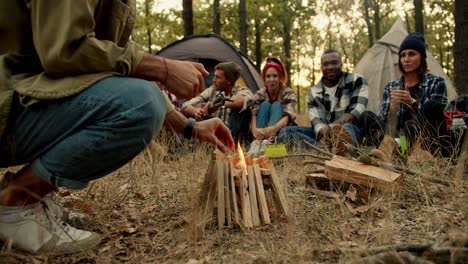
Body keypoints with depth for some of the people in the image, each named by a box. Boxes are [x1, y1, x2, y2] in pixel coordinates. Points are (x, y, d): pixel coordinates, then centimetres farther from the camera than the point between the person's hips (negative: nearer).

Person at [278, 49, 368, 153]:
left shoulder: (356, 81, 2)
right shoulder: (314, 92, 7)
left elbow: (359, 111, -8)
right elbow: (316, 120, -5)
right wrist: (322, 130, -31)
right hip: (325, 134, 3)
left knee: (347, 128, -40)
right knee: (285, 132, -20)